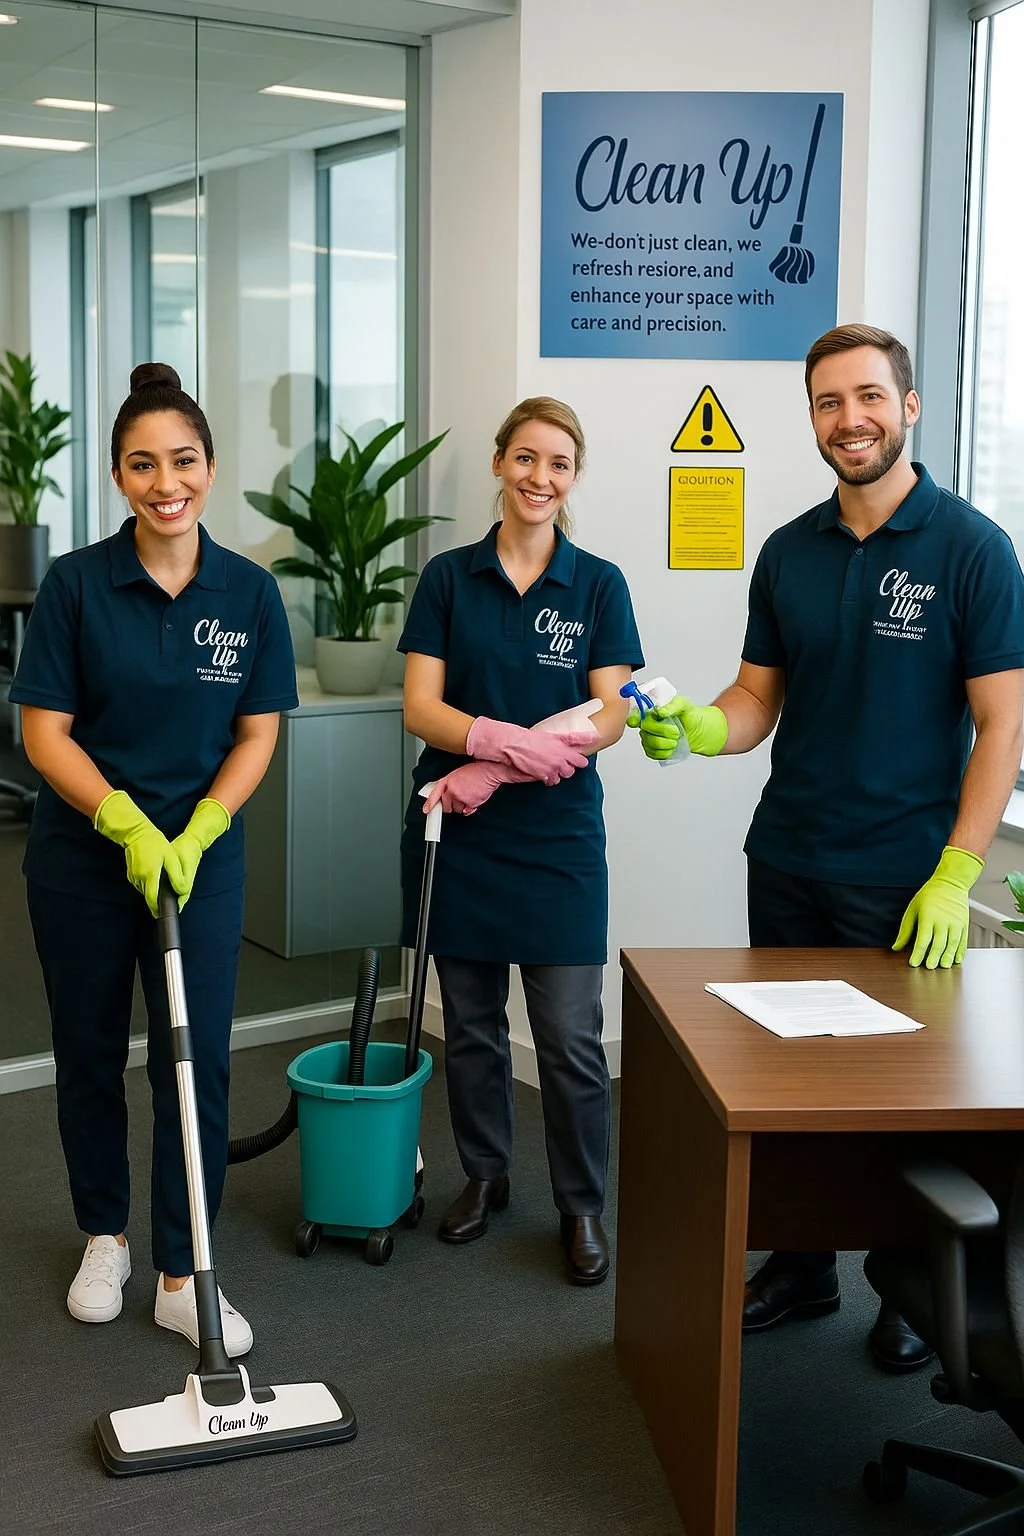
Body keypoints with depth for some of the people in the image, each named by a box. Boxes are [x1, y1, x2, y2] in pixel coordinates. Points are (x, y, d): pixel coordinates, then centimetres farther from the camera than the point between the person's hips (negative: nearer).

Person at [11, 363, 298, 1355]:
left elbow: (256, 737, -1)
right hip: (82, 856, 0)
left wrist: (192, 838, -14)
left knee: (197, 1060, 1)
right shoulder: (76, 584, -9)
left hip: (202, 857, 1)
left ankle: (182, 1276, 13)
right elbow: (45, 732, -9)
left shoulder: (250, 593, -4)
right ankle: (104, 1237, 33)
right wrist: (129, 827, -21)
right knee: (90, 1053, 12)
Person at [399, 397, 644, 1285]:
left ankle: (583, 1207, 15)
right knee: (471, 1021, 13)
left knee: (571, 1037, -2)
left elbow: (610, 715, -7)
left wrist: (495, 765, -18)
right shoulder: (449, 578, 2)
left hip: (557, 836, -1)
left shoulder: (598, 585, 0)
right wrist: (508, 737, -24)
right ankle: (484, 1176, 31)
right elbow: (421, 707, -5)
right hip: (456, 836, 2)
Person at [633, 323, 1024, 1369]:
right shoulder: (787, 554, 7)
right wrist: (696, 727, -13)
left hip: (904, 881, -4)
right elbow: (758, 699, 10)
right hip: (787, 866, 5)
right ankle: (802, 1264, 30)